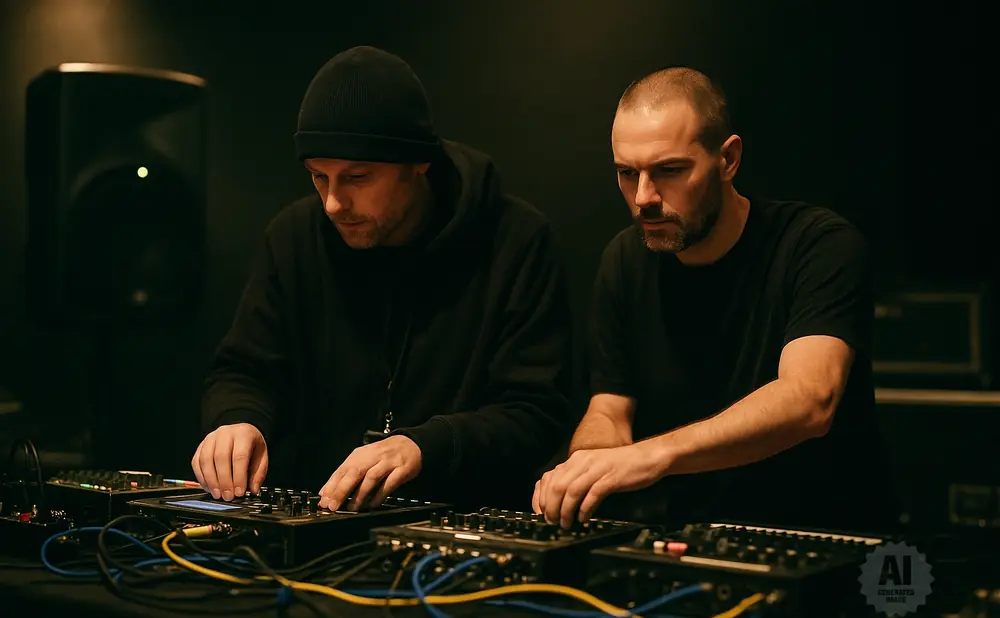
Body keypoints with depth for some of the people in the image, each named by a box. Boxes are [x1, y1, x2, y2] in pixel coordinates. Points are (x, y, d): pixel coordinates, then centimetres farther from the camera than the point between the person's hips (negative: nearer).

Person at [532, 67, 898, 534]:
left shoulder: (822, 245, -13)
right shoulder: (625, 262, 5)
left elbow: (809, 400, -28)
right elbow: (608, 413, 7)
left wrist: (654, 453, -41)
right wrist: (582, 471, -17)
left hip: (823, 544, -3)